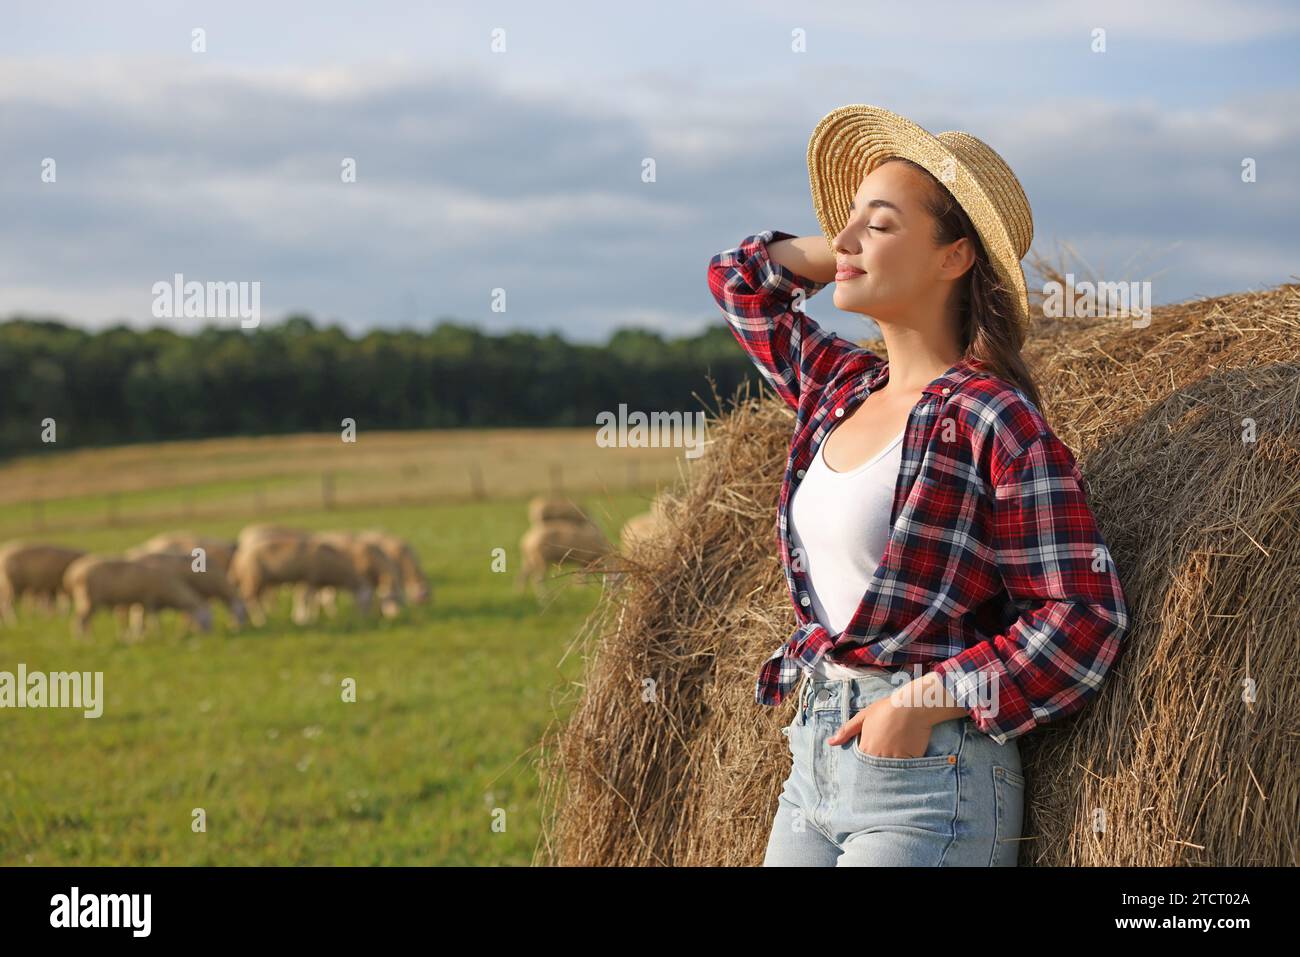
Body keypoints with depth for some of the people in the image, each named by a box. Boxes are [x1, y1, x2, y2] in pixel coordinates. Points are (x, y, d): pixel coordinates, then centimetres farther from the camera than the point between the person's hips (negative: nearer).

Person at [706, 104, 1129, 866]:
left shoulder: (991, 418, -11)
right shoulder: (840, 389, 10)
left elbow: (1086, 617, -13)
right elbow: (741, 277, 27)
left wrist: (927, 700, -17)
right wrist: (857, 253, 14)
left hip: (929, 775, -7)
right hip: (814, 764, 7)